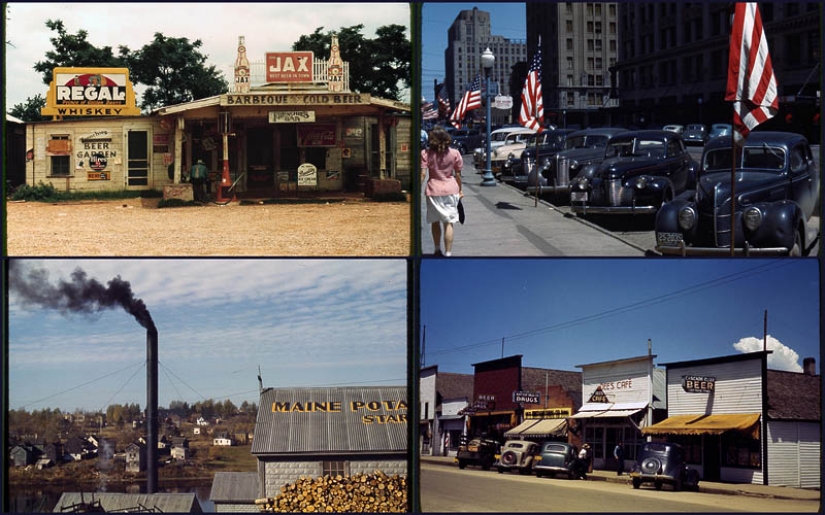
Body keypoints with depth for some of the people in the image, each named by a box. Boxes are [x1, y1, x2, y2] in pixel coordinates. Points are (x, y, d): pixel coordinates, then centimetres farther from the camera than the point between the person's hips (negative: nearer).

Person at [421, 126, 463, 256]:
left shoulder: (426, 154, -7)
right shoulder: (454, 153, -4)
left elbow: (423, 173, -12)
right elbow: (458, 174, 2)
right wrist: (460, 190, 15)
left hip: (433, 190, 0)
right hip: (451, 189, 0)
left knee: (435, 222, 17)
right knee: (448, 223, 0)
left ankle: (437, 250, 29)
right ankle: (448, 253, -6)